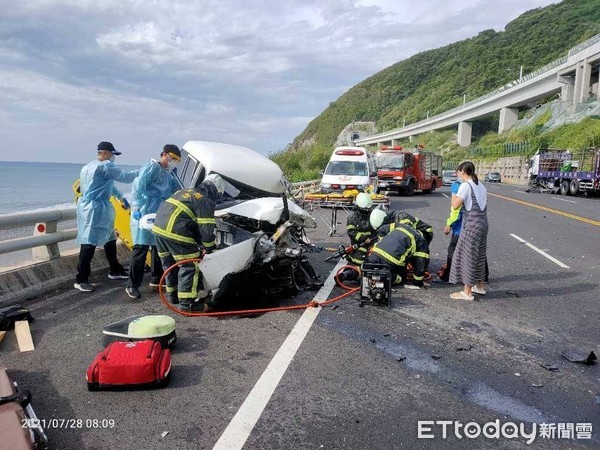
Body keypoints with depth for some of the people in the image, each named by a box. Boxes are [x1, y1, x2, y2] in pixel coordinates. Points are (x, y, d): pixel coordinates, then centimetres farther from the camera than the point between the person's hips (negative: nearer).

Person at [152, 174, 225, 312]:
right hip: (176, 233, -9)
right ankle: (186, 303, 0)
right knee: (190, 266, 0)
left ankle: (172, 294, 37)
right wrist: (209, 248, 7)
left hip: (159, 227, 9)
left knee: (169, 264, 23)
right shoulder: (206, 202, -3)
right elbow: (206, 230, -9)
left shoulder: (185, 192, 24)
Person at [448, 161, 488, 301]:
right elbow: (483, 206, 15)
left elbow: (455, 206, -16)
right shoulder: (481, 186, 14)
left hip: (471, 226, -8)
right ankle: (480, 286, 30)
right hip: (483, 224, 8)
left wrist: (454, 194, -3)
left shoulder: (465, 185, -11)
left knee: (467, 256, -1)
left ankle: (467, 292, 4)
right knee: (479, 255, 18)